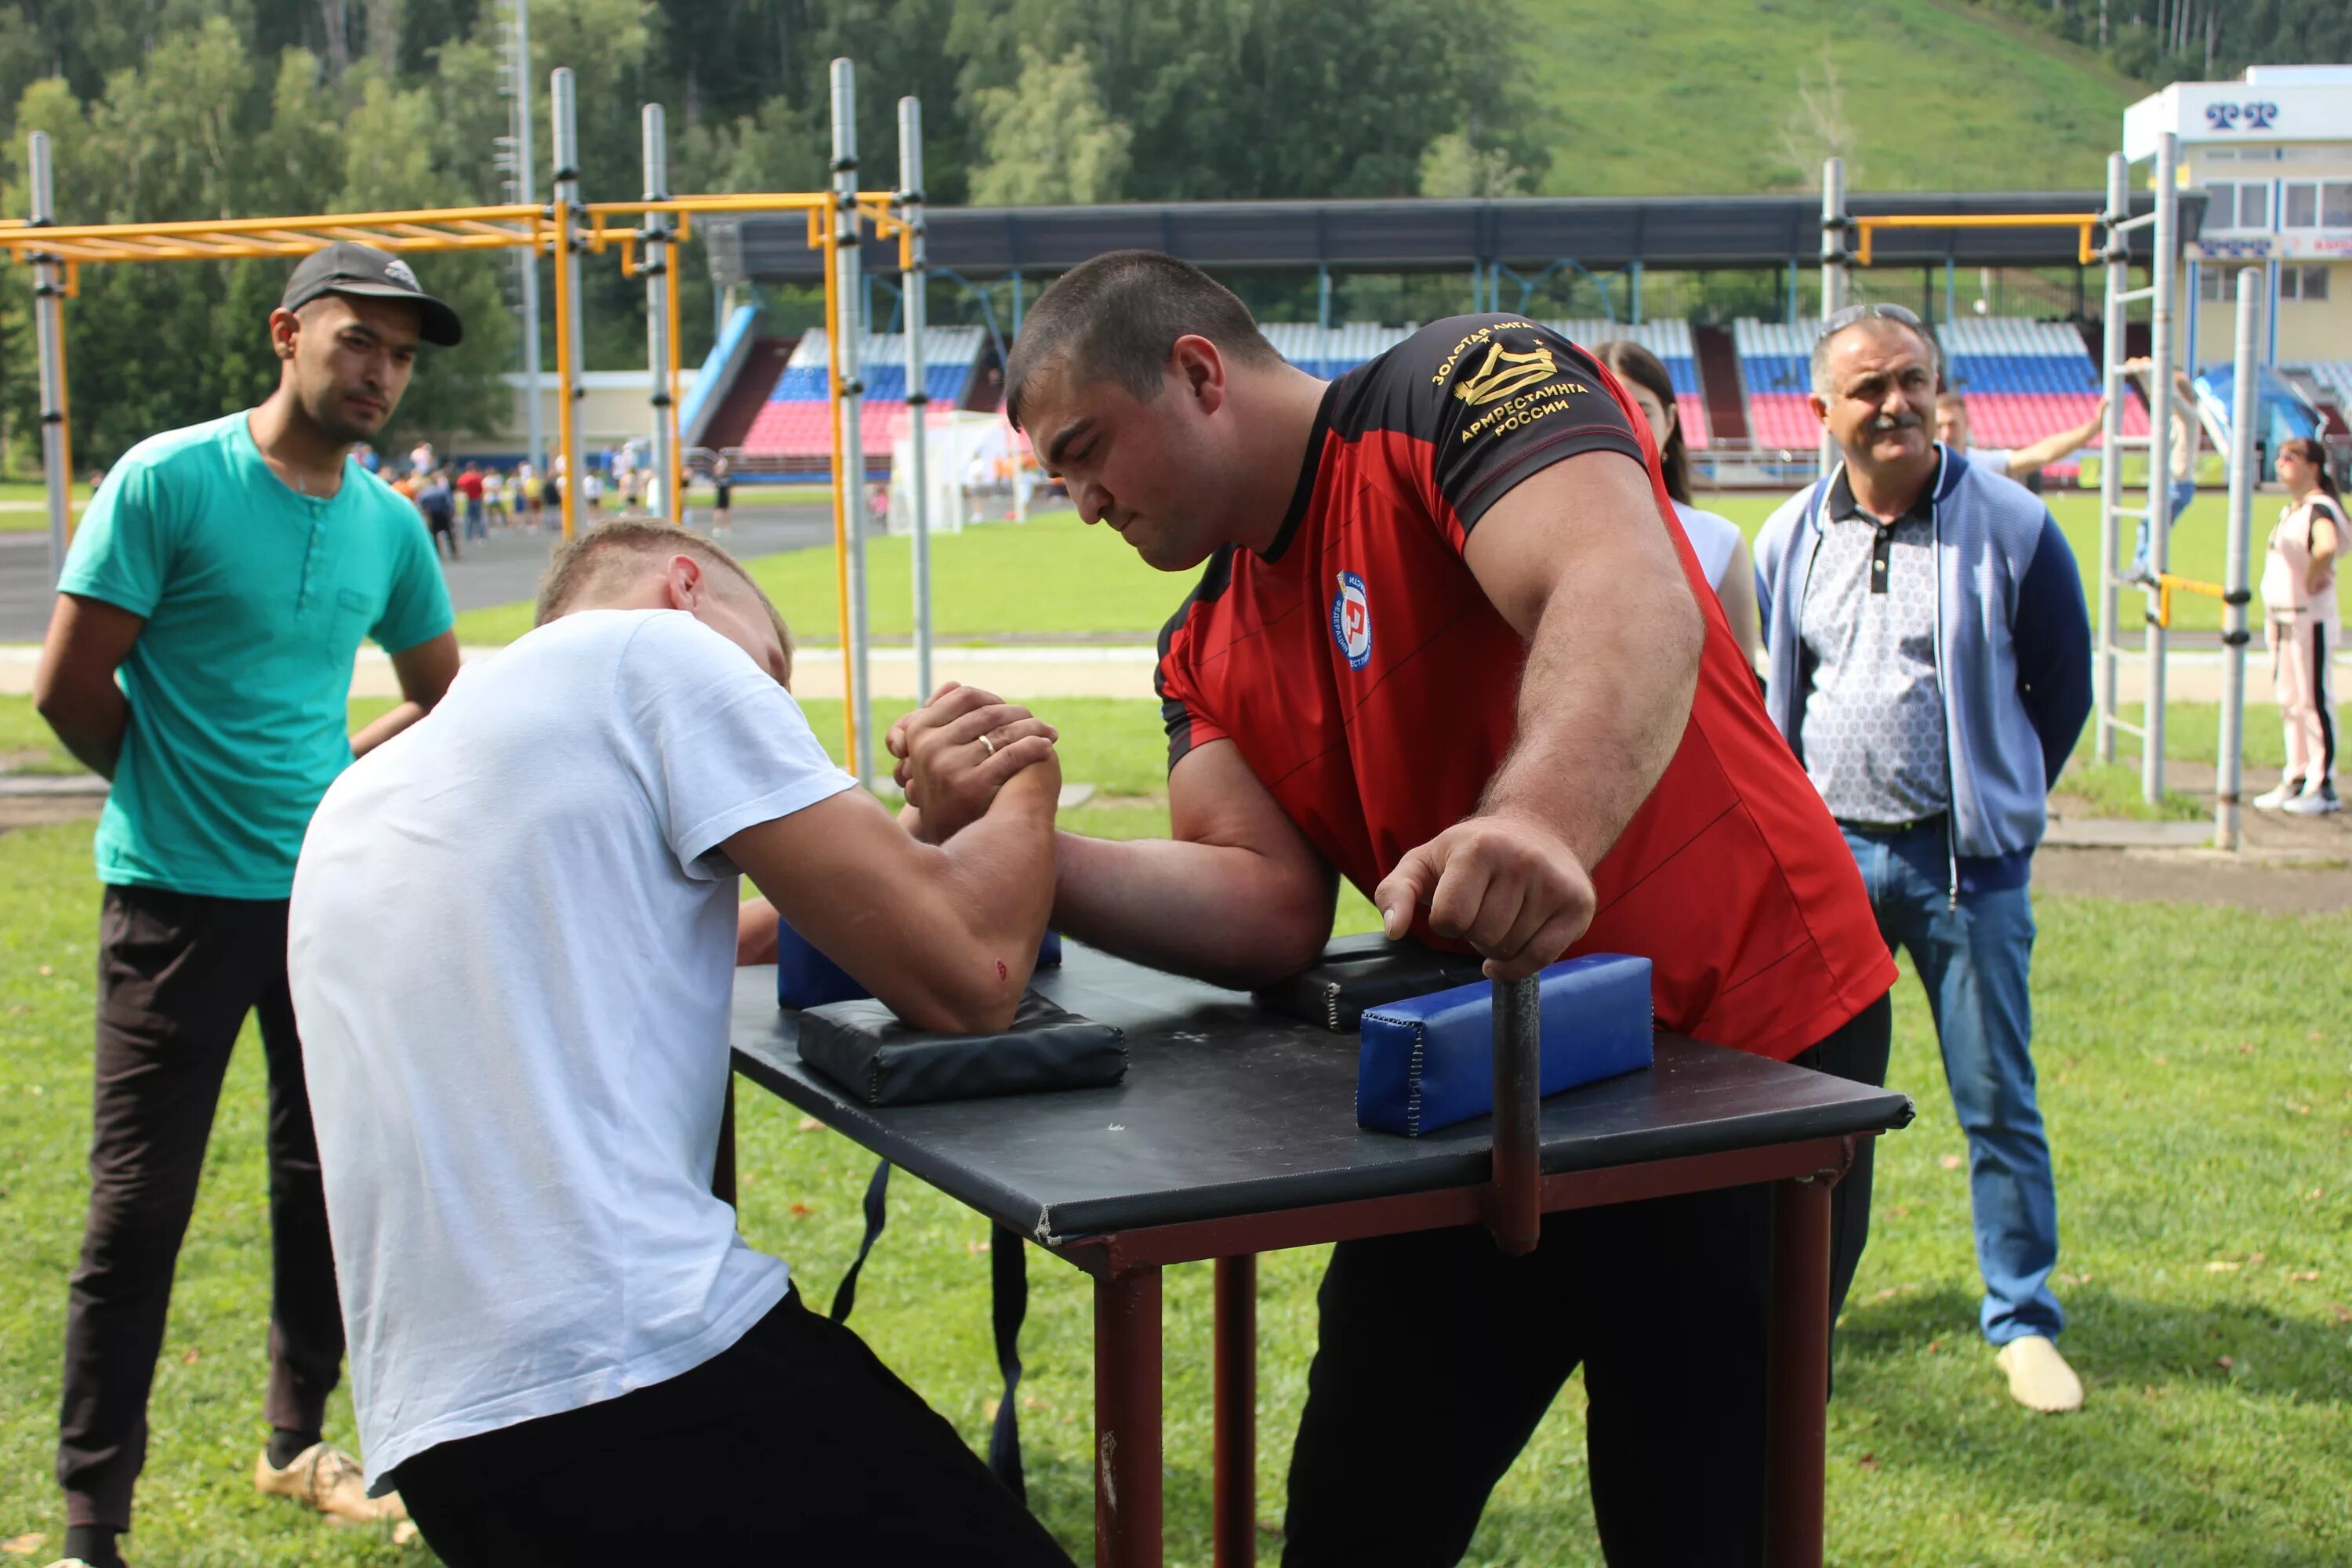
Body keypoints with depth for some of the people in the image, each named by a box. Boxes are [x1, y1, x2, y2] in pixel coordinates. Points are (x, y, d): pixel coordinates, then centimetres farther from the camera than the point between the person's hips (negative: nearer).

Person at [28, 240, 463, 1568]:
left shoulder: (390, 524, 5)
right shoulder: (168, 481, -11)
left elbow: (444, 696, 20)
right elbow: (72, 685, -10)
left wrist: (335, 777, 9)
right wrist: (181, 794, 3)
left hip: (329, 888, 6)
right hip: (183, 897, -5)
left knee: (329, 1173, 14)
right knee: (142, 1202, -3)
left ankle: (299, 1445, 32)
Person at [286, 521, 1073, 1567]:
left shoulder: (359, 800, 22)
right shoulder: (649, 648, -2)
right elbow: (967, 977, -6)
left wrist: (936, 822, 27)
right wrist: (1026, 792, 14)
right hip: (637, 1371, -9)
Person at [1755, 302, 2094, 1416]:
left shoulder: (2012, 528, -5)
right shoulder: (1790, 540, 4)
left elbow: (2063, 687, 6)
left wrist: (1996, 808, 10)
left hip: (1966, 863, -2)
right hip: (1828, 858, 3)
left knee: (1996, 1099, 3)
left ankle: (2023, 1322, 16)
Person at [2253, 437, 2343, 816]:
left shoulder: (2320, 508, -16)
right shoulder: (2289, 510, 14)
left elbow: (2327, 546, -37)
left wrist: (2312, 578, -22)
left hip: (2310, 621, -10)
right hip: (2280, 620, 10)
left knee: (2314, 701, -5)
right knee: (2289, 702, 14)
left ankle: (2324, 788, -1)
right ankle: (2296, 781, 22)